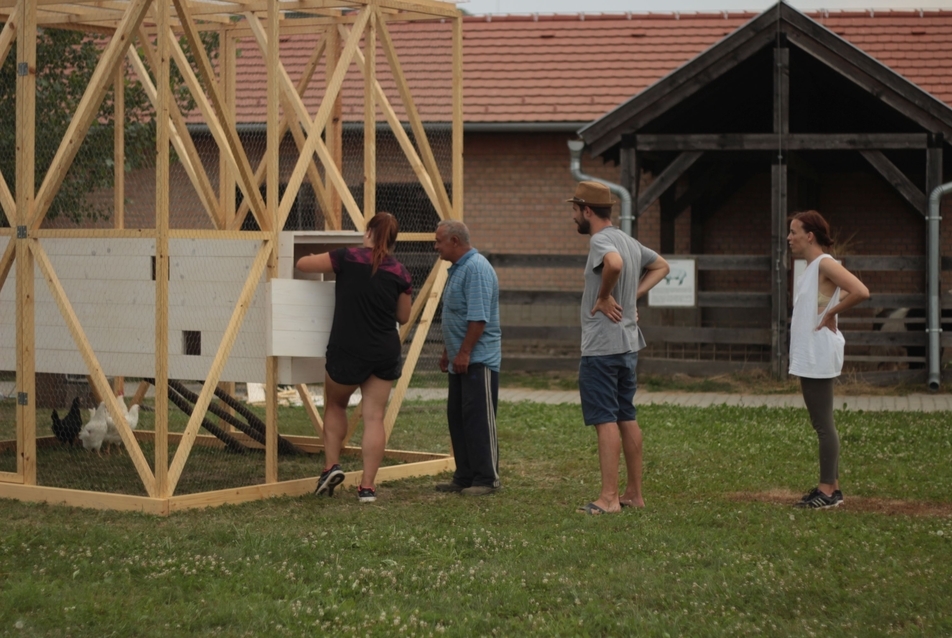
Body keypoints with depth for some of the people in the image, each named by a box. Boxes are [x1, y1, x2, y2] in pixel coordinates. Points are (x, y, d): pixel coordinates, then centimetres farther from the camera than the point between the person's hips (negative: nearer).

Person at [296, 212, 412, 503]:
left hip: (347, 351, -2)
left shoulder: (349, 258, -8)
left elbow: (303, 264, 1)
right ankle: (367, 486, 2)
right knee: (374, 417, 4)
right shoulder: (399, 272, 0)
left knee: (335, 406, 22)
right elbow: (403, 316, 11)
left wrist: (321, 260, 22)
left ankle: (332, 465, 11)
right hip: (385, 353, 2)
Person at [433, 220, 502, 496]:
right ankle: (464, 477, 17)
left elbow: (478, 318, -23)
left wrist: (464, 353, -22)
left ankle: (486, 479, -2)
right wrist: (447, 352, 23)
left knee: (479, 420, -7)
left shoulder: (477, 269, -16)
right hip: (460, 360, 11)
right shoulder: (457, 269, 16)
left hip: (478, 360, -11)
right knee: (457, 418, 11)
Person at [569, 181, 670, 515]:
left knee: (605, 420, -8)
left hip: (601, 346, -9)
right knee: (627, 417, 13)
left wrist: (604, 297, -21)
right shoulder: (630, 242, 14)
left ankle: (608, 498, -8)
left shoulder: (601, 241, -14)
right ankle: (634, 493, 18)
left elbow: (614, 263, -37)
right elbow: (661, 266, 27)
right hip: (629, 343, 9)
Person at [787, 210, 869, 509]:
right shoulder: (811, 267, 14)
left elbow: (860, 292, -26)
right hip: (807, 355, 10)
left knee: (823, 424, -7)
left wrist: (830, 314, -17)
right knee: (821, 424, 13)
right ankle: (831, 487, 19)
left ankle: (828, 490, -4)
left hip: (819, 355, -10)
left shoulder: (825, 264, -14)